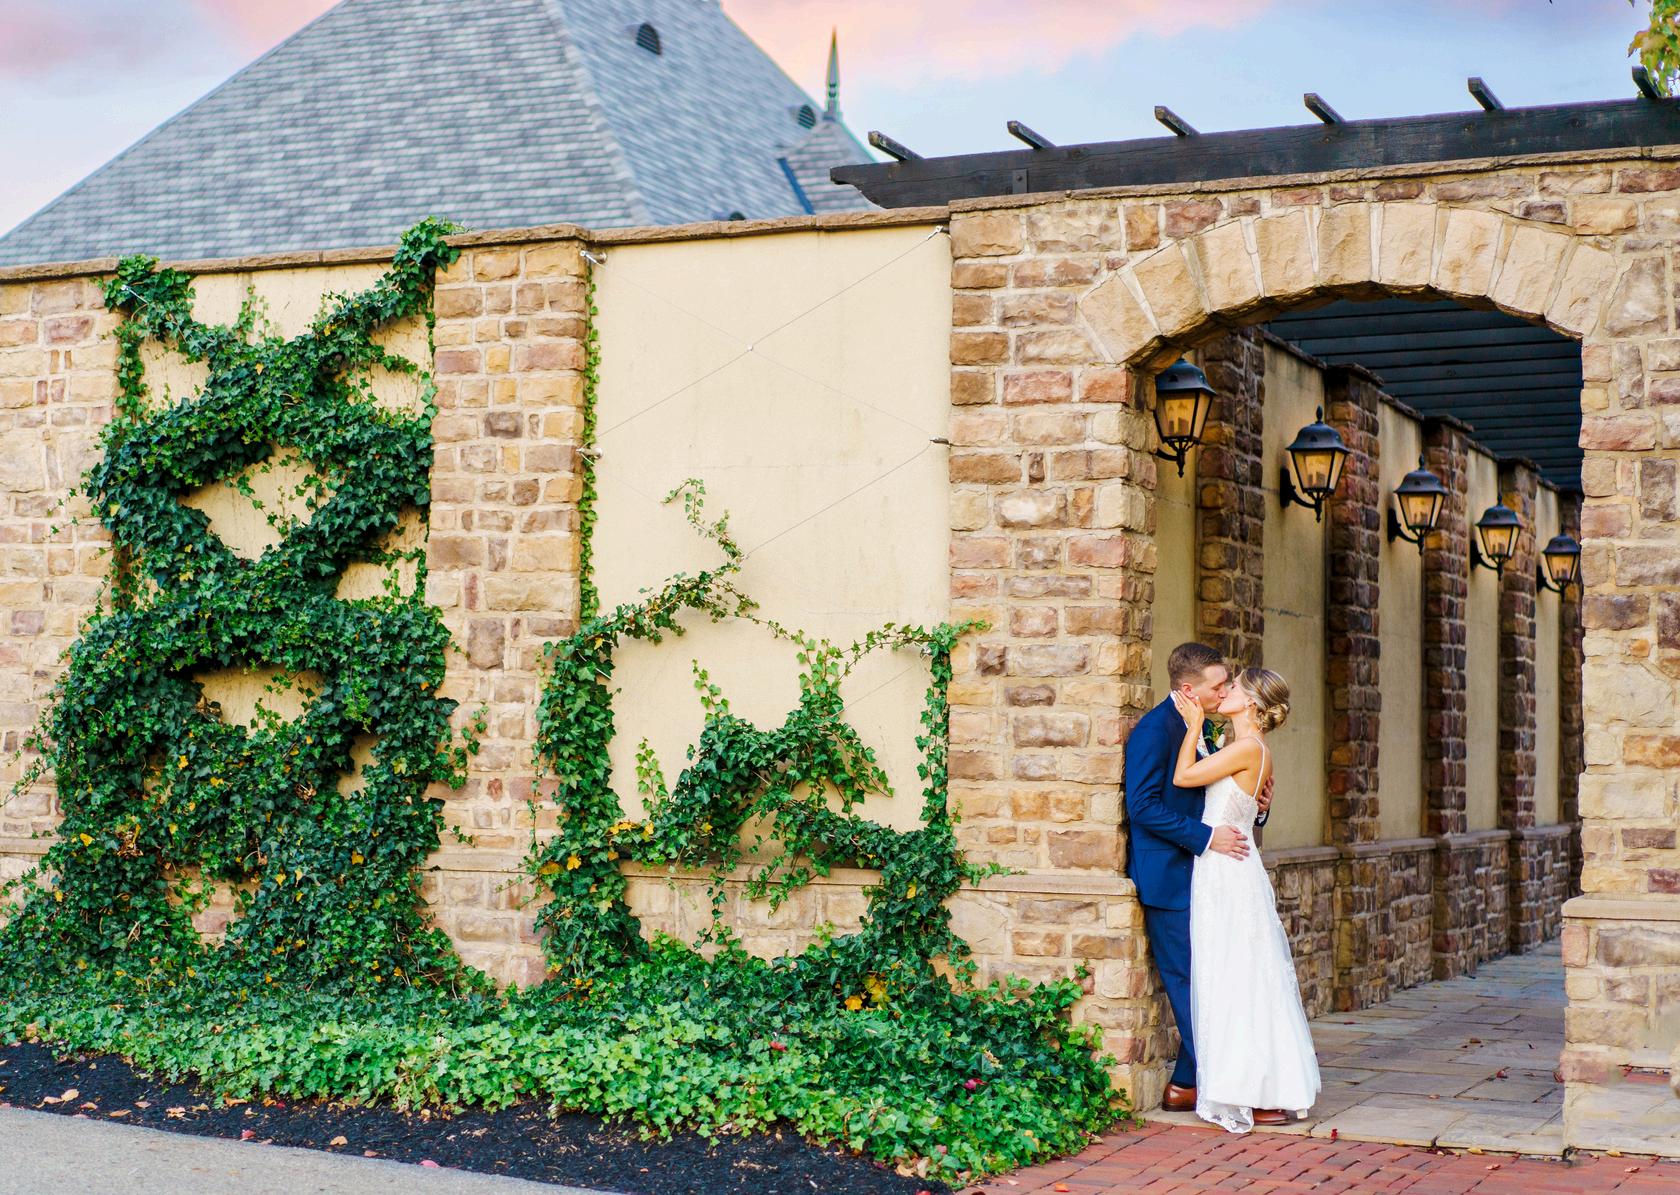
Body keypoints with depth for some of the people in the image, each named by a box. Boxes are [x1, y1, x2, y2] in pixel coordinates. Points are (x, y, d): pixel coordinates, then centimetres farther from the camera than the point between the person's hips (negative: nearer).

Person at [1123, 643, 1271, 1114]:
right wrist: (1206, 837, -21)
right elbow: (1143, 806, -20)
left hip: (1198, 876, 9)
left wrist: (1255, 810, 4)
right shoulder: (1155, 729, -14)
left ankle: (1186, 1085, 17)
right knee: (1192, 983, -5)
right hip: (1168, 878, -9)